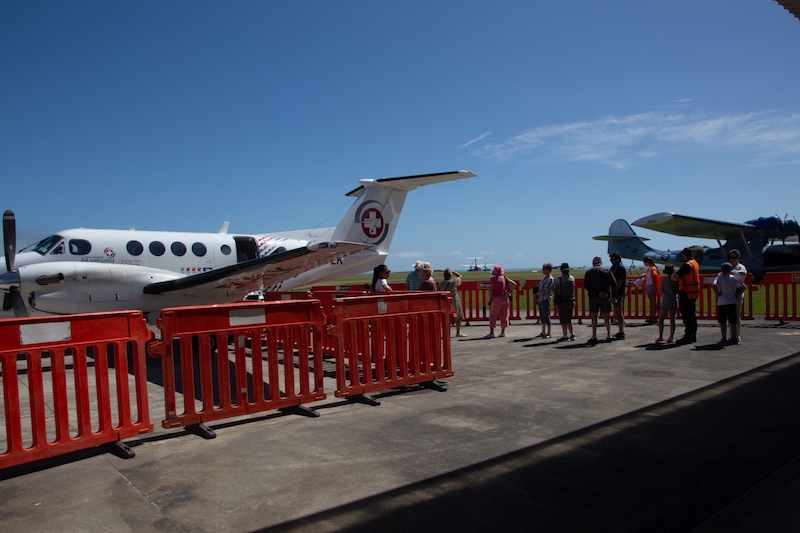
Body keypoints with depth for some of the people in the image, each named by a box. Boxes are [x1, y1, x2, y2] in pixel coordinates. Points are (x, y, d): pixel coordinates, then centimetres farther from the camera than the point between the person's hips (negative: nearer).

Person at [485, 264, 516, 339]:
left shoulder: (493, 279, -8)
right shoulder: (505, 278, 3)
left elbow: (491, 290, -11)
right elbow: (514, 284, 1)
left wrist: (490, 300, -5)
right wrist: (508, 290, 13)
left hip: (496, 299, -4)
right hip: (505, 298, 4)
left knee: (493, 316, 2)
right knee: (504, 315, 12)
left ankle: (491, 332, 0)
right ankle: (503, 332, 15)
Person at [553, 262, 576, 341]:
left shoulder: (559, 279, -13)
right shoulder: (572, 278, 5)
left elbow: (553, 289, -6)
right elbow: (573, 289, 15)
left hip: (562, 302, -6)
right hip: (571, 301, 6)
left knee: (563, 320, 0)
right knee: (569, 319, 16)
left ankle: (565, 336, 2)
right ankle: (571, 334, 16)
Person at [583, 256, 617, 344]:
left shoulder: (588, 272, 4)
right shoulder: (606, 271, 3)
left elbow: (586, 286, -9)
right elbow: (614, 283, -7)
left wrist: (597, 293, -12)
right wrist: (613, 296, -4)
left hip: (593, 297, -1)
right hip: (605, 297, 1)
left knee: (594, 317, 5)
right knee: (607, 317, 12)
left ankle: (594, 337, 1)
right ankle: (609, 336, 11)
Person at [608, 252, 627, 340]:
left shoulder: (620, 268, -13)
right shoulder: (615, 268, 16)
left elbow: (620, 281, -20)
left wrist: (614, 293, -21)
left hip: (619, 293, -10)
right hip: (617, 293, 10)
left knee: (618, 312, -8)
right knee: (618, 312, 14)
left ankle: (621, 332, -5)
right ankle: (621, 331, 21)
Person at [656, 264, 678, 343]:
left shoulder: (665, 279, -11)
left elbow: (661, 291, -4)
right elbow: (678, 291, 9)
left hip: (665, 302, -4)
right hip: (674, 302, 4)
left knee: (661, 319, 4)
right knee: (672, 319, 6)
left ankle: (660, 336, -2)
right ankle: (671, 337, 3)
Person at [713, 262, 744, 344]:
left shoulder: (719, 277, -3)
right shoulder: (733, 278, 2)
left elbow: (714, 285, -21)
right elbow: (743, 287, -2)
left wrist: (718, 294, -8)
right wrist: (737, 294, 8)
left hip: (721, 303, -1)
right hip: (732, 302, 1)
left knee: (723, 322, 3)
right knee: (733, 322, 7)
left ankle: (724, 338, 3)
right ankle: (734, 338, 8)